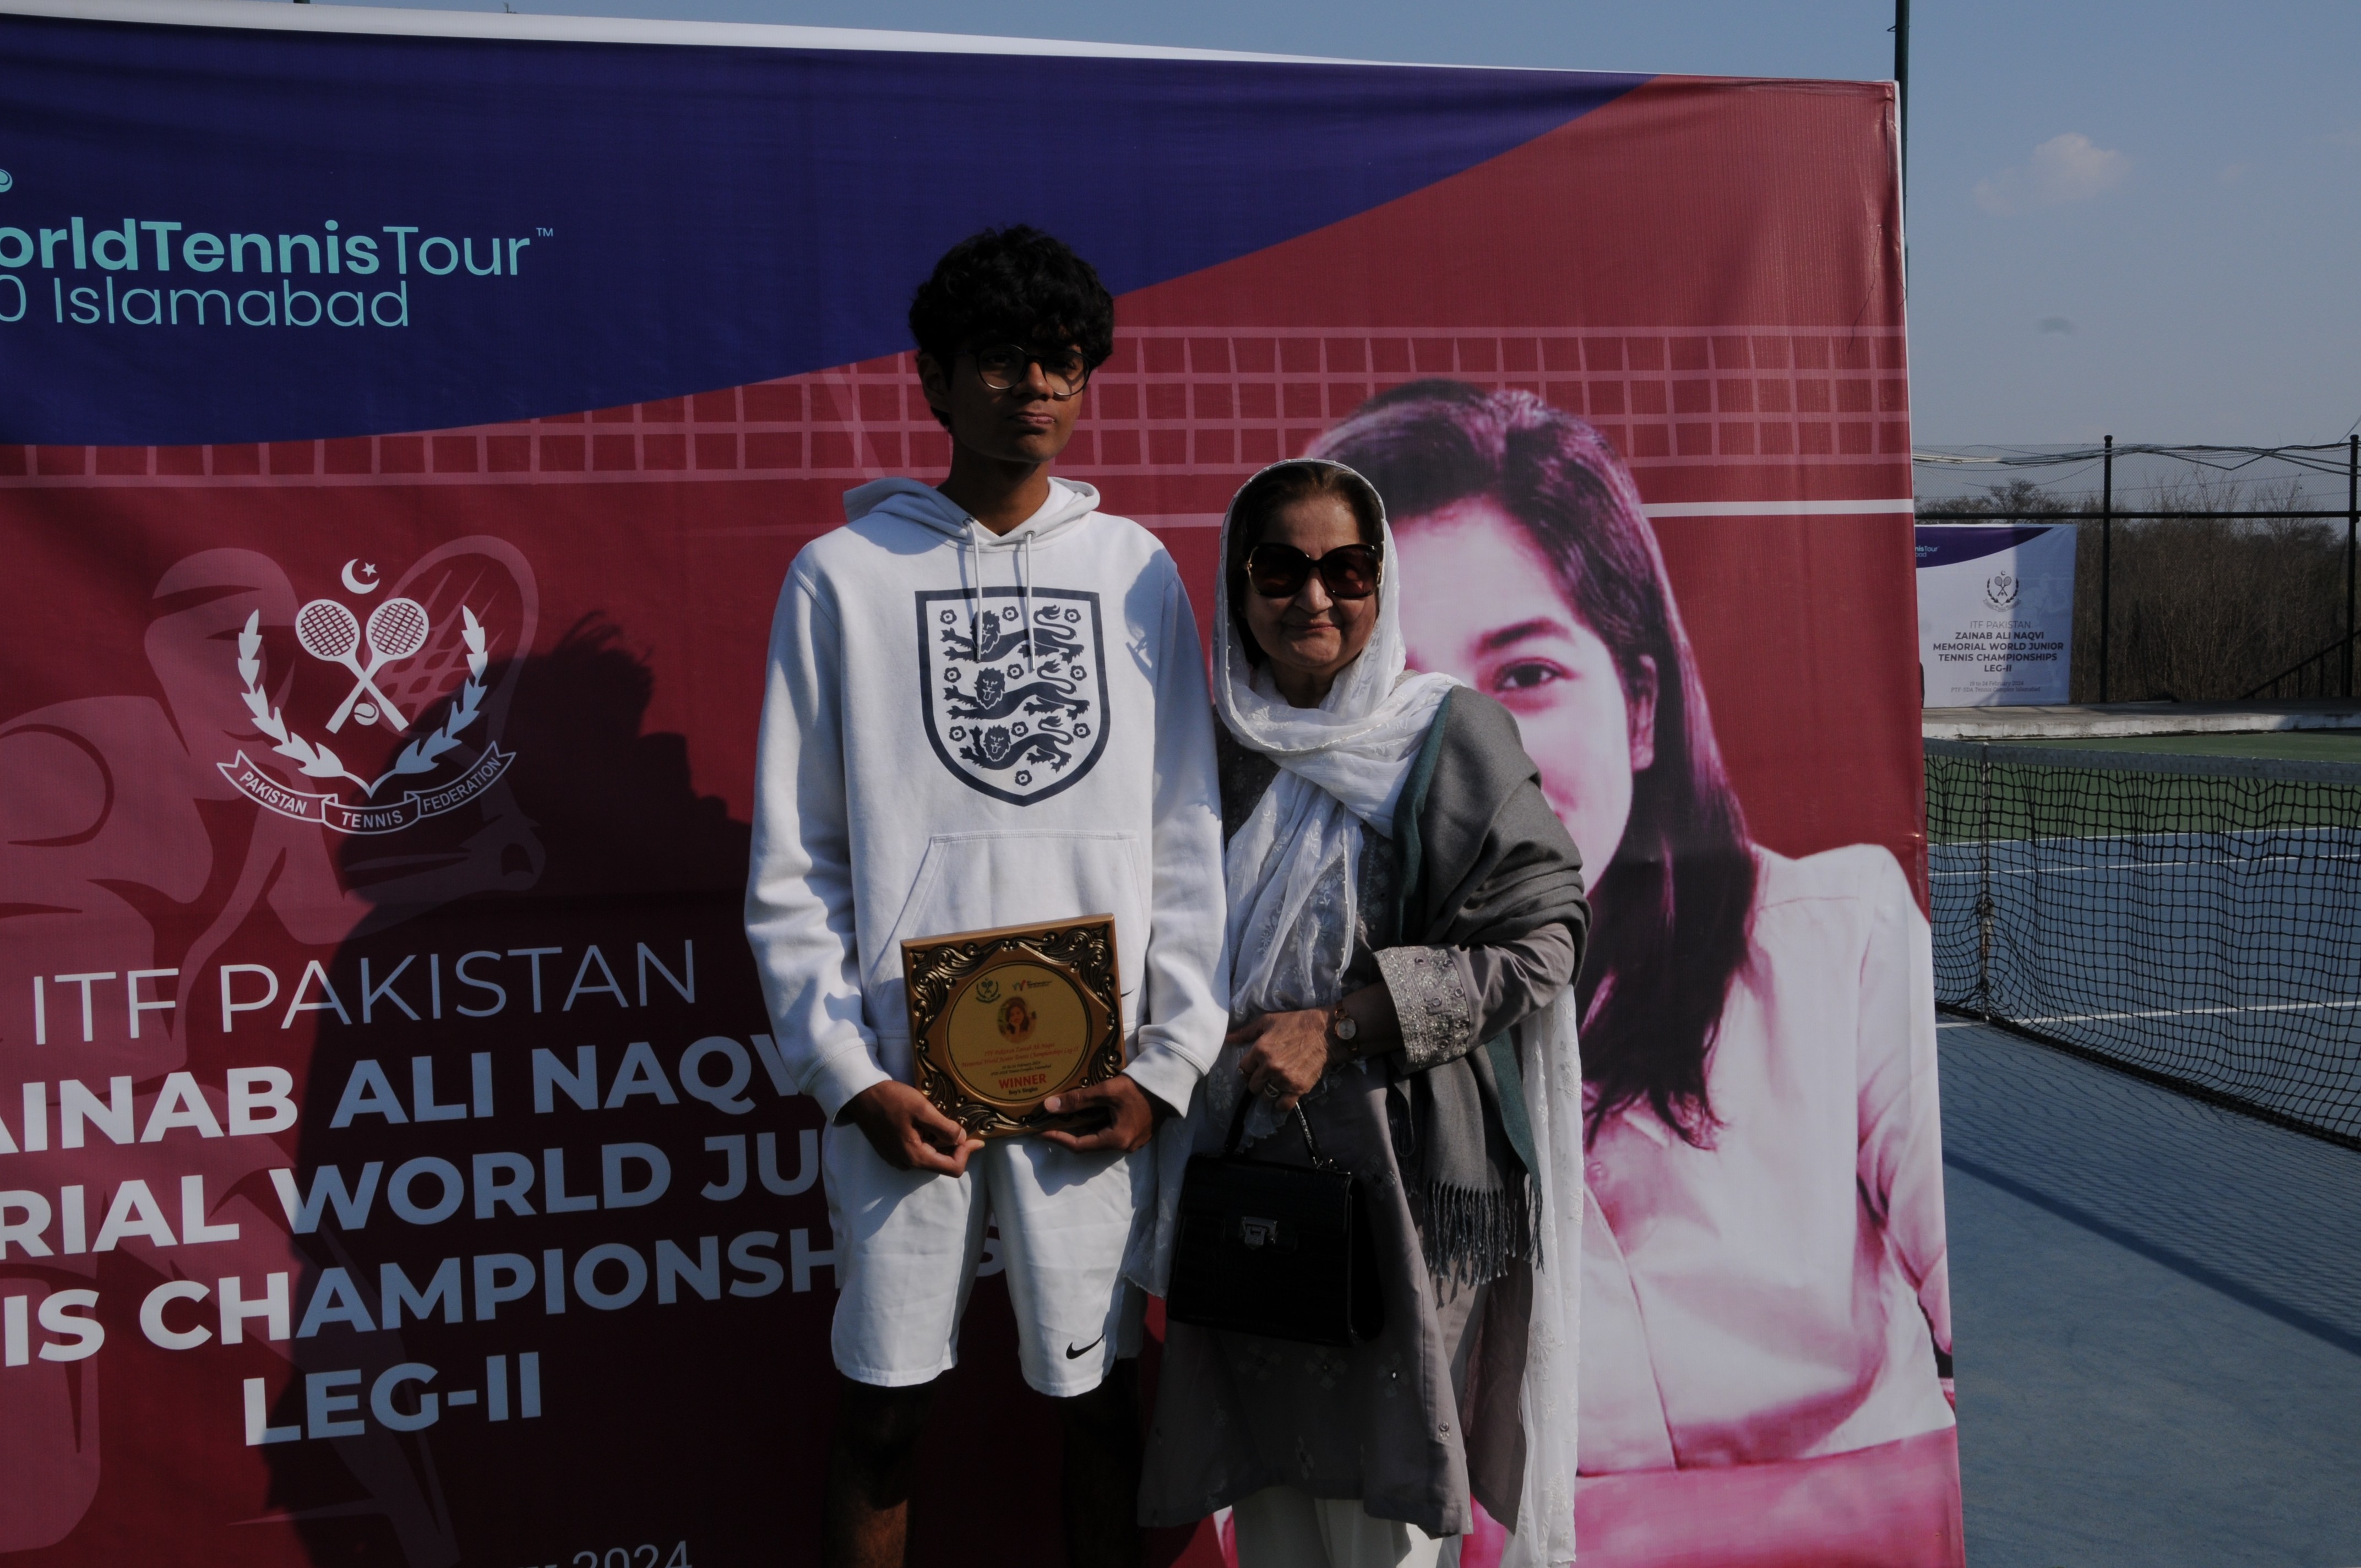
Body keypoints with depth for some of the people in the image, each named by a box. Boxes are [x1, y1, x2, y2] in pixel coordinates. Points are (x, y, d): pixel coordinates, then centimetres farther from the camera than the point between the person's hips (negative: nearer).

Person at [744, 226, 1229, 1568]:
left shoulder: (1134, 569, 8)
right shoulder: (843, 575, 3)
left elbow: (1187, 838, 7)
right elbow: (791, 863, 2)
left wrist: (1171, 1061, -2)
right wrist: (851, 1075, -7)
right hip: (906, 1077, -1)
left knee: (1101, 1395, 11)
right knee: (883, 1413, 9)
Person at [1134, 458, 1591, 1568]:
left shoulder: (1449, 739, -5)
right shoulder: (1211, 747, 9)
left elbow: (1537, 938, -10)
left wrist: (1337, 1027, -15)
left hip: (1400, 1171, -4)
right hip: (1241, 1165, 4)